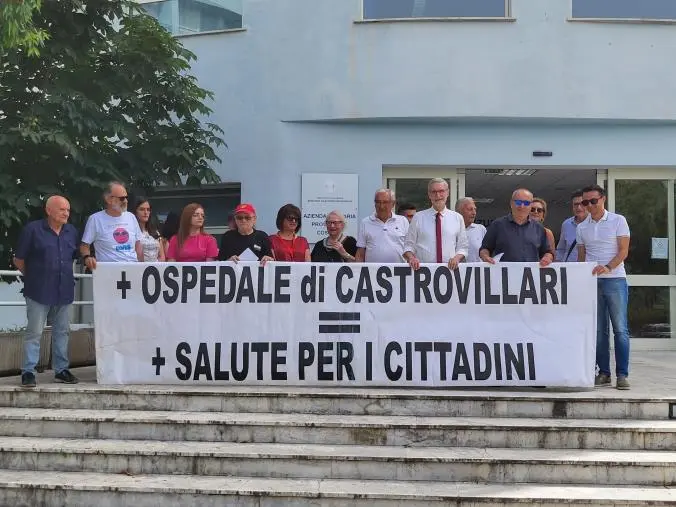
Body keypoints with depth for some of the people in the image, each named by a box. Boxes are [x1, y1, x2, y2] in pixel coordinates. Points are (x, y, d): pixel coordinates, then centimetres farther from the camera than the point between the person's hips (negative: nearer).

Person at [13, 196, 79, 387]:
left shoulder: (72, 232, 10)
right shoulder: (32, 229, -5)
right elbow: (19, 260, 0)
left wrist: (65, 276, 12)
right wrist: (34, 277, 5)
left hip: (64, 291, 5)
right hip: (39, 292, -5)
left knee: (62, 332, 11)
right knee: (34, 332, -2)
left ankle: (61, 370, 19)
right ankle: (28, 372, 4)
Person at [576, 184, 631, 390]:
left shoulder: (618, 221, 2)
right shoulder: (582, 227, 13)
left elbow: (623, 251, -4)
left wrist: (607, 268, -20)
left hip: (615, 280, -3)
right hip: (591, 282, 4)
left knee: (620, 330, -4)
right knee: (598, 330, 5)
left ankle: (622, 374, -2)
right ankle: (604, 373, 10)